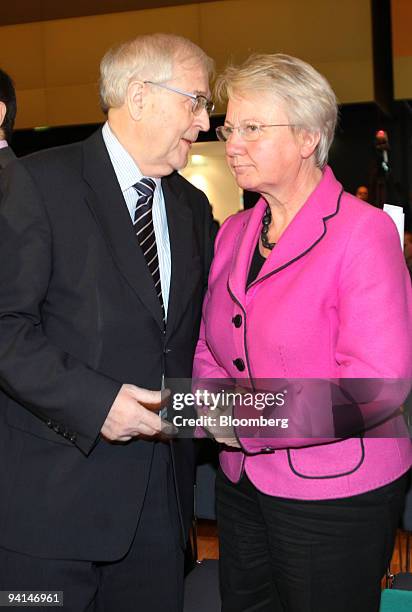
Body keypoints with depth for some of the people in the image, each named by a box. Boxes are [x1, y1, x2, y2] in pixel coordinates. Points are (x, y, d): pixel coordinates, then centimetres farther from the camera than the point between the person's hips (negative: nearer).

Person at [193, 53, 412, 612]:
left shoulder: (363, 231, -14)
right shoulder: (234, 233, 8)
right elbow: (210, 347, 14)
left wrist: (249, 421, -19)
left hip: (335, 492, -6)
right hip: (243, 481, 6)